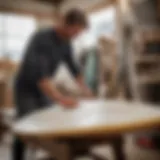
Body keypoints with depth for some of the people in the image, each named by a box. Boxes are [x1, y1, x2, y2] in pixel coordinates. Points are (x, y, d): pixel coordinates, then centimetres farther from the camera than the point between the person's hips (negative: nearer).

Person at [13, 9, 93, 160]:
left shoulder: (66, 43, -4)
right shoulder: (41, 39, -28)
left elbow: (73, 68, 6)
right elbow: (39, 72, -38)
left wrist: (86, 91, 2)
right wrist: (59, 98, -48)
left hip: (44, 90, 7)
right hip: (26, 90, -6)